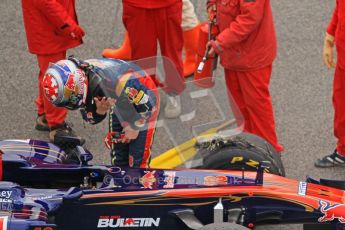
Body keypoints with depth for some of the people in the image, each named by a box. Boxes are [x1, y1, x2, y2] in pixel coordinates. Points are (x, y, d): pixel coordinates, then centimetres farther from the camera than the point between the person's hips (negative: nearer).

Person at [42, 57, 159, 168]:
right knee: (118, 161, 11)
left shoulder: (110, 80, -43)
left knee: (137, 163, -8)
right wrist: (100, 111, -29)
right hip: (121, 103, 7)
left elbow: (147, 101, -30)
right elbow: (90, 118, -4)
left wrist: (135, 127, -14)